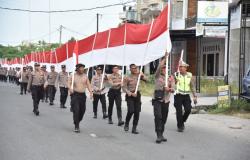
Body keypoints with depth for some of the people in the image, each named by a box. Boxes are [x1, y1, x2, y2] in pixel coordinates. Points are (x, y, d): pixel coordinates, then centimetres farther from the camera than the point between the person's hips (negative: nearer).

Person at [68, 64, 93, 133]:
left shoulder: (85, 76, 7)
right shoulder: (72, 76, 0)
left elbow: (88, 85, 6)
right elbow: (69, 84, -1)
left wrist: (91, 92, -8)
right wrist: (70, 88, -23)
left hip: (83, 95, 4)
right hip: (75, 94, -4)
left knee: (82, 110, 7)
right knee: (76, 110, -12)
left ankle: (77, 121, 31)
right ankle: (76, 127, -9)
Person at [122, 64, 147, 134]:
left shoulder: (138, 75, 7)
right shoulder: (127, 78, -1)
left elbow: (146, 79, -2)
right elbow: (124, 87, -4)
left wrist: (142, 74, -13)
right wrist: (130, 93, -15)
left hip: (137, 95, 3)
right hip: (130, 95, -3)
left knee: (137, 112, -1)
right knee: (131, 110, -15)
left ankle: (134, 128, 8)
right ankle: (126, 124, 12)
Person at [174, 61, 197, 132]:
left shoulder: (190, 75, 3)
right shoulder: (176, 75, -3)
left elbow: (192, 87, 7)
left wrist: (195, 97, 3)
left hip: (186, 96, 2)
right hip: (178, 95, -2)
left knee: (188, 110, -10)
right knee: (179, 111, -3)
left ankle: (182, 121, 16)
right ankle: (179, 126, 11)